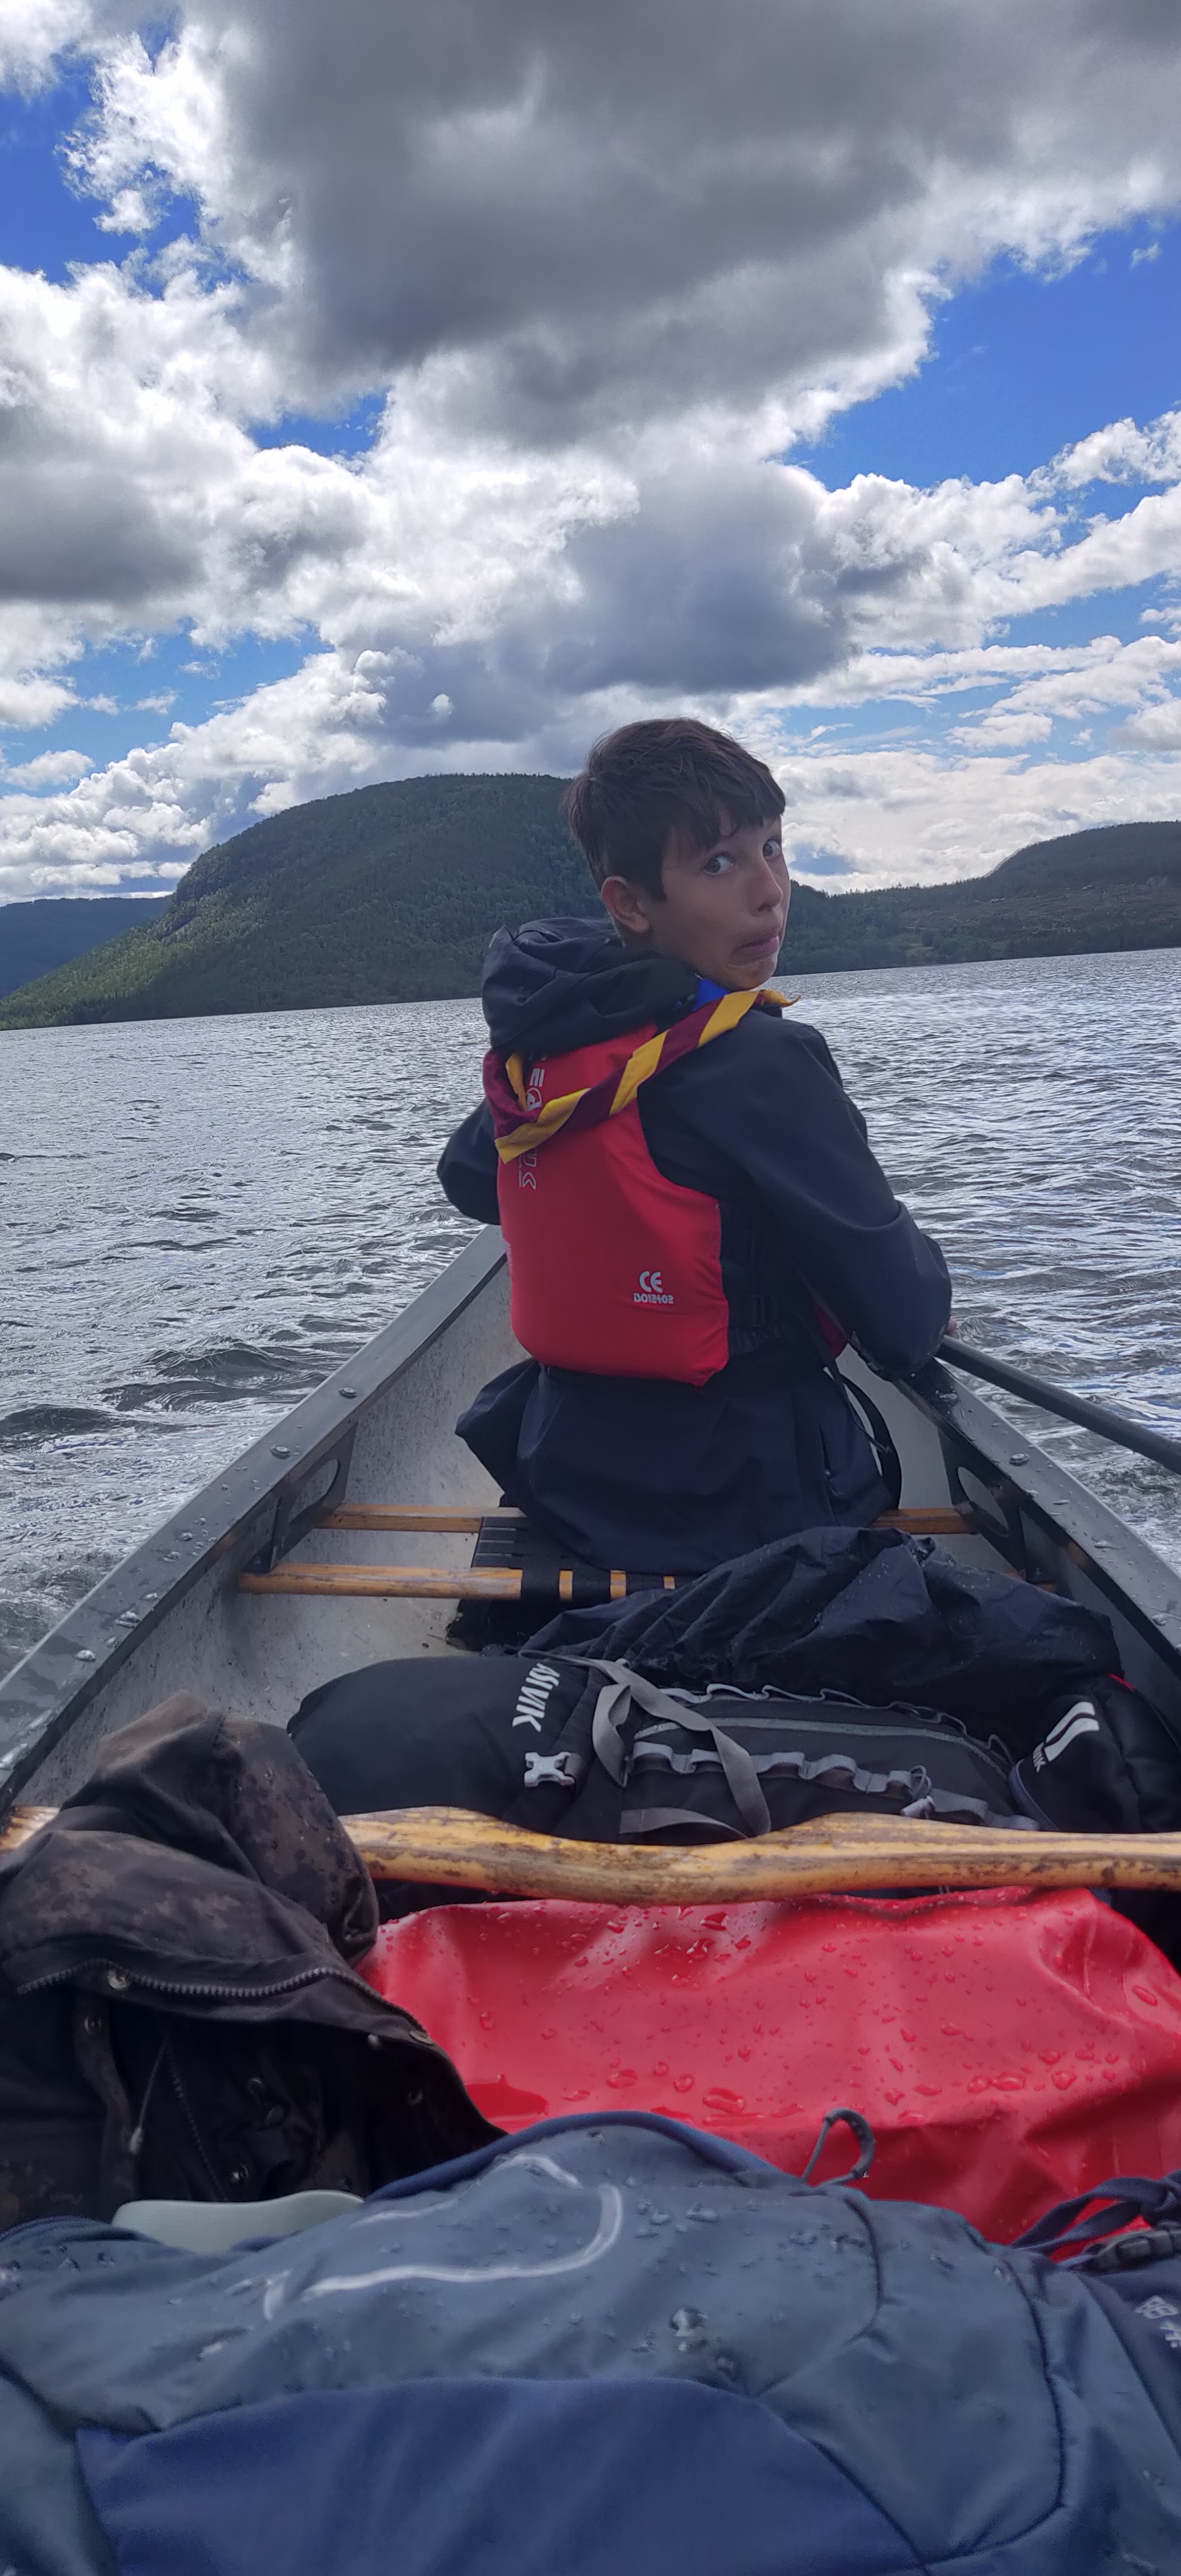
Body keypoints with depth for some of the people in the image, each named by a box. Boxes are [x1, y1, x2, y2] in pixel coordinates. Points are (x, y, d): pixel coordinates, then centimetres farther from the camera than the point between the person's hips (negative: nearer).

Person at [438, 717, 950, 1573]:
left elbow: (467, 1179, 19)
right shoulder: (760, 1061, -25)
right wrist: (925, 1284, 4)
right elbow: (904, 1327, -19)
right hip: (753, 1515, -8)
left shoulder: (537, 1045, -3)